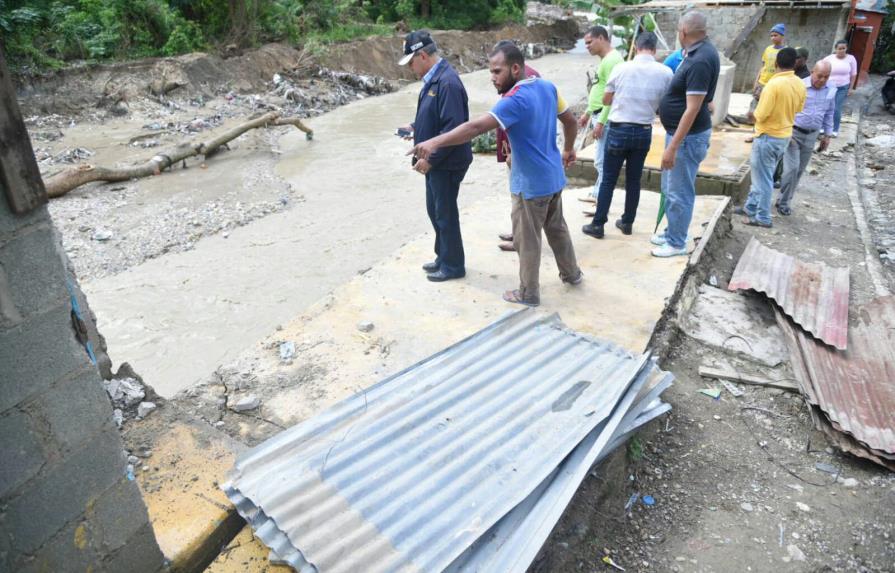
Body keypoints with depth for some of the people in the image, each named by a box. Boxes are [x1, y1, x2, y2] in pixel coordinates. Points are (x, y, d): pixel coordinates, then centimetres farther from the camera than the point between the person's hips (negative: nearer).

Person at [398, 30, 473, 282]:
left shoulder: (447, 82, -22)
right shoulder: (433, 79, 8)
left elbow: (453, 128, -27)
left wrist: (430, 158, -23)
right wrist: (415, 127, 9)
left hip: (446, 163, -9)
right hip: (436, 161, 10)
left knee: (446, 214, 3)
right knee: (435, 211, 19)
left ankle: (453, 266, 19)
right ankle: (443, 257, 34)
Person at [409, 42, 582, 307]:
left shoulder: (515, 101, -24)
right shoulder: (547, 86, 1)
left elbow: (476, 127, -36)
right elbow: (570, 121, 13)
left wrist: (435, 142, -40)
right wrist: (569, 149, 29)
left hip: (532, 184, -8)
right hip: (553, 177, 8)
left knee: (527, 240, 6)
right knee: (556, 227, 25)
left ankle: (529, 293, 19)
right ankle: (572, 273, 41)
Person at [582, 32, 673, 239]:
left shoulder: (621, 68, -7)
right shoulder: (665, 72, -4)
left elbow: (606, 101, 5)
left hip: (619, 130, -2)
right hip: (644, 132, 2)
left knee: (608, 180, 5)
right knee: (634, 180, 14)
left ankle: (598, 224, 8)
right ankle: (627, 222, 23)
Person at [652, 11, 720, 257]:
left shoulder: (701, 61, -23)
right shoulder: (699, 51, 7)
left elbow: (692, 110, -26)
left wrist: (672, 146, -26)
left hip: (688, 135, -10)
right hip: (679, 131, 10)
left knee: (679, 193, 1)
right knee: (670, 188, 20)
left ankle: (677, 243, 14)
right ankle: (672, 231, 34)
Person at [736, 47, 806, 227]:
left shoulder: (774, 84, -22)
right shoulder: (800, 85, 2)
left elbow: (761, 114, -21)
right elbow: (798, 110, 14)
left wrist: (755, 113, 0)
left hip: (768, 136, -8)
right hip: (785, 136, 8)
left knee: (763, 177, 1)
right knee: (762, 174, 19)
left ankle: (762, 217, 7)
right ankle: (751, 207, 29)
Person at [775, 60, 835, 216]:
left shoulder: (831, 91, 2)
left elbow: (829, 114, 14)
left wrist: (827, 135, 14)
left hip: (811, 136, 5)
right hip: (793, 132, -5)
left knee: (799, 171, 9)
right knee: (792, 168, -11)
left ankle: (785, 201, 21)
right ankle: (783, 202, 2)